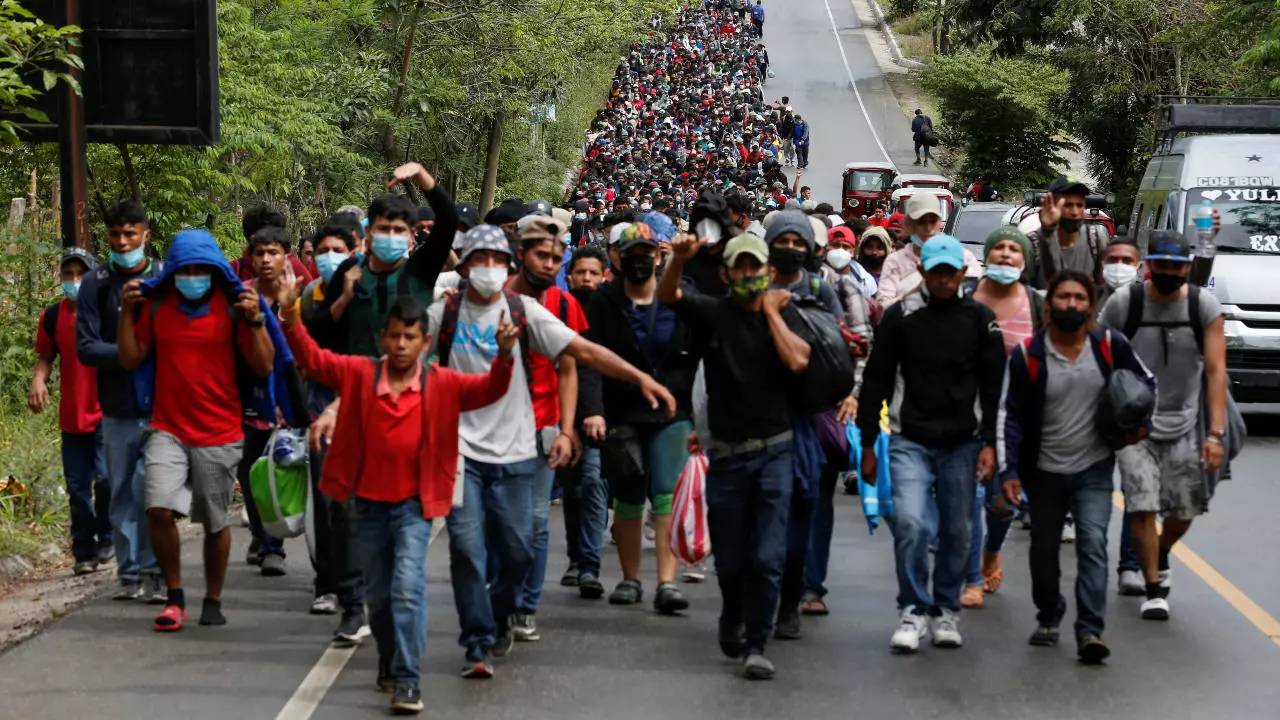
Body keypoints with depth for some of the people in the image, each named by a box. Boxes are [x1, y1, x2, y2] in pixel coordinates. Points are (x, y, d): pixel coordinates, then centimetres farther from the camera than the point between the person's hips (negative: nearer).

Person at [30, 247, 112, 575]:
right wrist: (38, 380, -5)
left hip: (106, 413, -4)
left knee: (105, 477, -16)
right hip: (72, 416, 4)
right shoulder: (52, 316, 5)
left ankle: (106, 538, 6)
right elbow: (46, 356, 16)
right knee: (77, 487, 7)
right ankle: (84, 552, 18)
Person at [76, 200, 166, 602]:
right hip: (118, 408, 2)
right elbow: (85, 347, -1)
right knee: (123, 494, 8)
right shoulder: (95, 284, 3)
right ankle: (129, 573, 15)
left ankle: (153, 572, 2)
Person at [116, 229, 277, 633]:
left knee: (215, 522, 7)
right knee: (159, 509, -15)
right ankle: (174, 597, 1)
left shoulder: (233, 306, -4)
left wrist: (255, 320, -17)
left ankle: (213, 601, 25)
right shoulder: (156, 304, 3)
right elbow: (131, 360, 6)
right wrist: (127, 313, -4)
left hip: (220, 435, -1)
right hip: (167, 429, 1)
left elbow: (264, 367, -6)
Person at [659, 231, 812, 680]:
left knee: (768, 558, -7)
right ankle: (732, 617, 38)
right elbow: (667, 295, -16)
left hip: (773, 452, 0)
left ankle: (755, 644, 3)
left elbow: (797, 361, -14)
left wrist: (771, 311, -7)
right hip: (726, 453, 0)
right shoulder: (713, 313, 1)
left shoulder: (784, 314, 4)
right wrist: (679, 259, -35)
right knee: (729, 557, 10)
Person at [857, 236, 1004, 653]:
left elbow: (993, 387, 5)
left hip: (961, 445, 2)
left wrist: (989, 443, -3)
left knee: (956, 532, 7)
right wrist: (867, 444, 4)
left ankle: (947, 611, 21)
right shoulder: (900, 317, -1)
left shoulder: (980, 319, 3)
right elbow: (876, 382, 5)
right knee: (910, 524, -16)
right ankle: (914, 612, -5)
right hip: (911, 442, -1)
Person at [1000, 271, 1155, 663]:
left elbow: (1146, 382, 11)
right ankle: (1048, 616, 36)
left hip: (1094, 468, -1)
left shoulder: (1110, 345, -5)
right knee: (1044, 548, 13)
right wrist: (1008, 471, -12)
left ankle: (1090, 631, -17)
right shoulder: (1027, 355, -9)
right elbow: (1010, 415, -6)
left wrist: (1141, 422, -6)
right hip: (1045, 471, 1)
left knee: (1093, 542, -15)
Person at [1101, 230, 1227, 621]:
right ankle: (1155, 589, 5)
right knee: (1142, 508, -11)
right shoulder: (1123, 303, -10)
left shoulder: (1205, 306, -7)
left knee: (1185, 510, 10)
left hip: (1185, 425, 2)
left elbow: (1215, 371, -9)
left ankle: (1161, 556, 42)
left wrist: (1215, 433, -16)